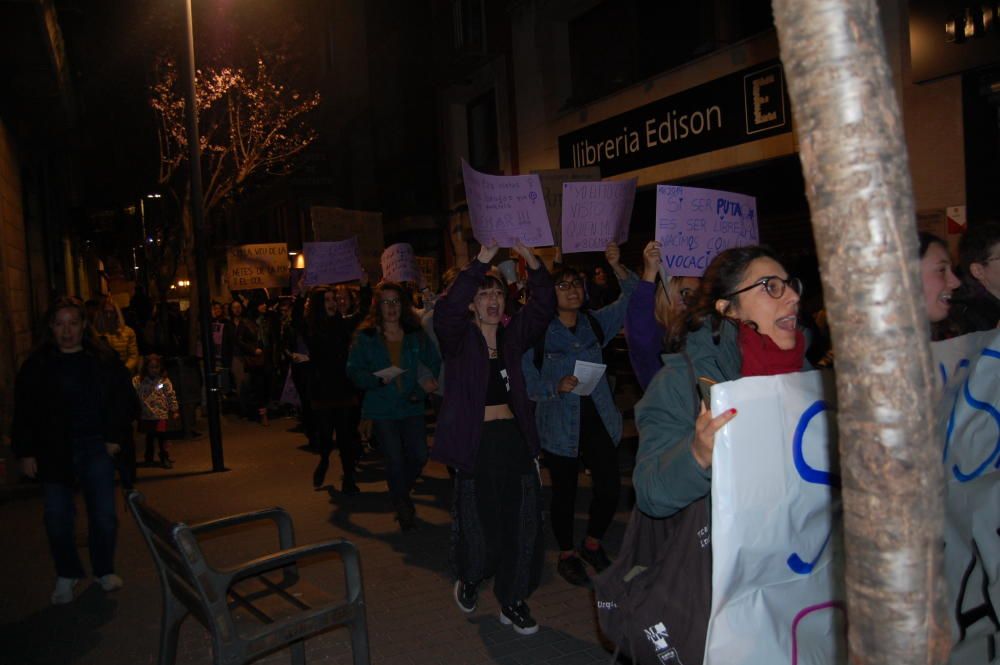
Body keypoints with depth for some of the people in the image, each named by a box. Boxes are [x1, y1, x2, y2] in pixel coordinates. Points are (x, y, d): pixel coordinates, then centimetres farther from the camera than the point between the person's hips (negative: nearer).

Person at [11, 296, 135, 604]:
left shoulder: (104, 359, 0)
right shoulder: (37, 364, 0)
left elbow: (124, 400, 5)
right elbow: (24, 411, 3)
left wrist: (115, 437, -2)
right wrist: (26, 452, -1)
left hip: (95, 447, 0)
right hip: (52, 450, 1)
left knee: (104, 513, 1)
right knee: (58, 515, 5)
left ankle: (104, 570, 21)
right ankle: (66, 575, 24)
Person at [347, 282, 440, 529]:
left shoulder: (417, 335, 4)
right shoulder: (365, 336, -2)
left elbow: (434, 365, 5)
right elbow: (353, 370, -5)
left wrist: (423, 390, -9)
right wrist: (378, 379, -22)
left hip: (411, 406, 3)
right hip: (382, 409, -2)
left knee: (419, 457, 1)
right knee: (395, 461, 0)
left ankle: (400, 493, 34)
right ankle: (403, 508, 26)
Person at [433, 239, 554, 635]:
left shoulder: (513, 334, 8)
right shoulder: (459, 337, -3)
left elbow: (543, 308, -3)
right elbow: (447, 310, -23)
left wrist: (534, 266, -17)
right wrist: (480, 264, -29)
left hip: (515, 439, 4)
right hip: (476, 442, -4)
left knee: (522, 525, 6)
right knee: (478, 526, 5)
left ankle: (512, 600, 24)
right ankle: (469, 579, 37)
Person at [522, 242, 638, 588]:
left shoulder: (596, 323, 5)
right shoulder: (539, 332, -8)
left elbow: (632, 298, 0)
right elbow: (526, 381, -8)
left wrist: (617, 267, -14)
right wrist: (557, 387, -23)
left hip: (597, 418, 4)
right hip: (559, 424, -3)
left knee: (610, 486, 0)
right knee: (564, 492, 8)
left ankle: (592, 544, 28)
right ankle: (567, 554, 30)